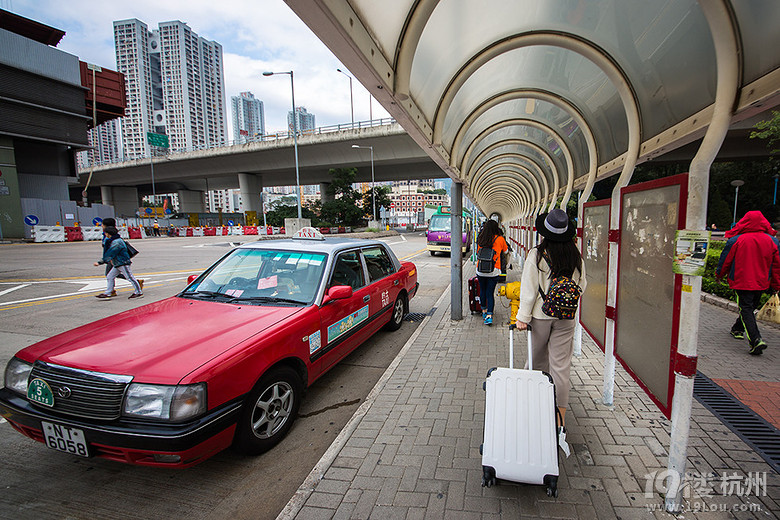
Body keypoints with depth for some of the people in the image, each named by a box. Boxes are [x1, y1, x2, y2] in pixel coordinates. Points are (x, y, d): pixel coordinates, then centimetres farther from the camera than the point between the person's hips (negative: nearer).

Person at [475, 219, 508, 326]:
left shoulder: (480, 238, 3)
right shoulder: (500, 239, -2)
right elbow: (505, 251, 17)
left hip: (480, 270, 2)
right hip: (494, 271, -2)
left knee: (482, 291, 17)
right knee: (490, 293, 2)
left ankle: (484, 312, 31)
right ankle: (489, 315, -7)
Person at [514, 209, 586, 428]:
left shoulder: (536, 255, -13)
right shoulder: (576, 257, -2)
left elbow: (529, 290, -12)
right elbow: (581, 287, 8)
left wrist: (523, 316, -6)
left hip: (540, 315, -2)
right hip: (566, 318, 2)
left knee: (537, 362, 16)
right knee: (561, 367, 7)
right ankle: (559, 418, 14)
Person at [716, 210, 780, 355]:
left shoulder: (736, 240, -12)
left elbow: (725, 260, -3)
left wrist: (719, 274, 14)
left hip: (742, 282, -5)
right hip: (761, 283, 5)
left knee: (746, 309, -4)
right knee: (751, 307, 21)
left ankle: (755, 340, -17)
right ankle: (738, 329, 37)